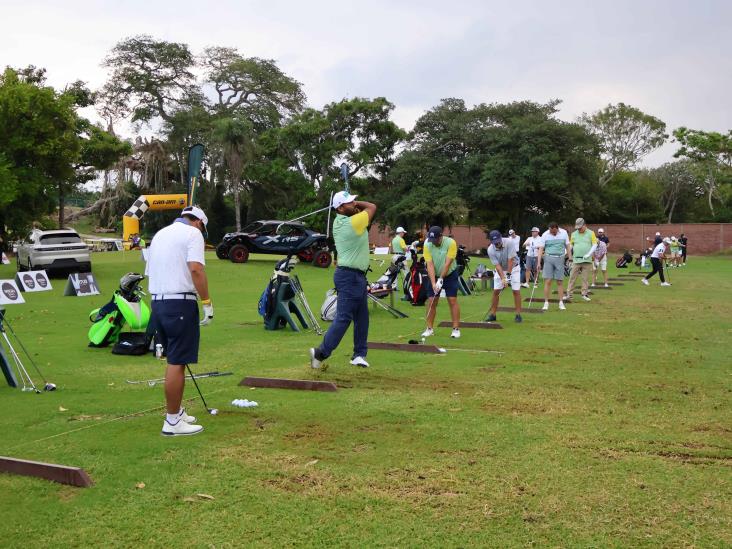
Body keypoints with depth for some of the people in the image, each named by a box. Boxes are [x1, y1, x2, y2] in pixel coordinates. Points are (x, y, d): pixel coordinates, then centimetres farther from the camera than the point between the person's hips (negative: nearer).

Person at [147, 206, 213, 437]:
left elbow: (150, 272, 22)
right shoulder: (193, 233, -5)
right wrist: (207, 302, -16)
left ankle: (176, 411, 27)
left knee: (174, 361, 19)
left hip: (157, 302, 9)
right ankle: (172, 421, 0)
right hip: (180, 303, -8)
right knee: (177, 363, -4)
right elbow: (196, 269, -19)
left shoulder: (160, 234, 20)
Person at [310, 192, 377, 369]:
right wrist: (357, 204, 8)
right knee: (344, 318, -8)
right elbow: (372, 207, -3)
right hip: (350, 276, -9)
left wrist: (354, 205, 5)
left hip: (357, 276, 9)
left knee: (362, 316, 12)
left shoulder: (338, 222, 7)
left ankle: (359, 354, 16)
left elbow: (358, 209, 22)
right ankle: (321, 352, -6)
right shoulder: (354, 222, -17)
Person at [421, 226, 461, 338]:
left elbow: (448, 263, -22)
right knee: (431, 301, -2)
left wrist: (441, 280, -24)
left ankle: (456, 329, -2)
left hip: (450, 274, -2)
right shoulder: (427, 245, -15)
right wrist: (433, 283, -25)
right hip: (434, 276, 2)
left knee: (452, 301, -7)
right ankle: (430, 329, 8)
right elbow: (430, 265, -18)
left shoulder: (451, 243, -22)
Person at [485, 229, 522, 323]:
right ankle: (493, 314, 4)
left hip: (513, 268, -2)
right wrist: (503, 278, -30)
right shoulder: (490, 250, -22)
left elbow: (510, 260, -26)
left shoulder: (509, 242, -28)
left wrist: (508, 274, -27)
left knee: (516, 290, -9)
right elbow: (497, 265, -22)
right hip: (500, 269, 2)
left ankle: (518, 314, -2)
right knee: (496, 291, -4)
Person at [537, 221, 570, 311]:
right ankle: (546, 303, 0)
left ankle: (561, 303, 9)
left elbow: (567, 246, 7)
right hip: (548, 258, -1)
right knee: (547, 281, -5)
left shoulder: (564, 233, 1)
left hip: (560, 259, 1)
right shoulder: (545, 235, -3)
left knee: (560, 282, 4)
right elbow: (541, 249, -3)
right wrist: (539, 262, -9)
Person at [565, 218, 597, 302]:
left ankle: (584, 294, 12)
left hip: (587, 260, -1)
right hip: (576, 260, 1)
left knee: (585, 278, 4)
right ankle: (569, 294, 2)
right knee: (572, 277, 0)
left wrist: (588, 254, -11)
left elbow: (595, 244, 0)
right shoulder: (574, 234, 8)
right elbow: (570, 245, 13)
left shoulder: (590, 233, 2)